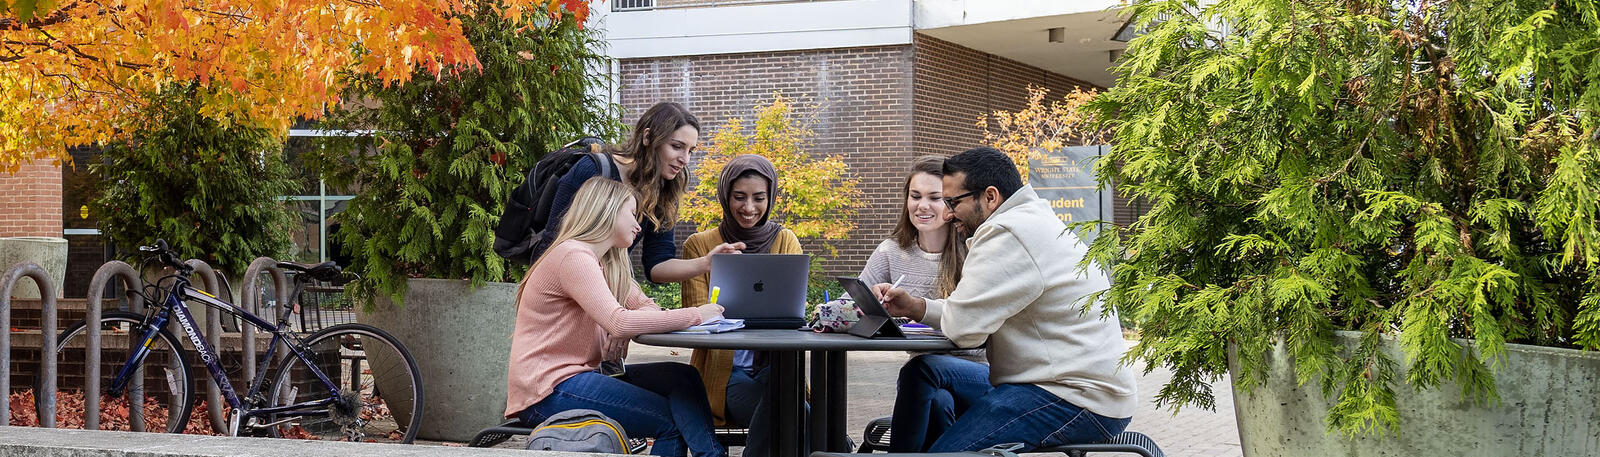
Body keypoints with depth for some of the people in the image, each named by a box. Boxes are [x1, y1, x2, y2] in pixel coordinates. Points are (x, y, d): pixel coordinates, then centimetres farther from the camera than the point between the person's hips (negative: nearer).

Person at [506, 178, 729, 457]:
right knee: (674, 421, -13)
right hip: (548, 389, -9)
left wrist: (627, 331, -14)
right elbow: (618, 323, -26)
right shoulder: (574, 256, -15)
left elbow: (646, 307, 10)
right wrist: (694, 315, -22)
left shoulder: (607, 264, 18)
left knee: (681, 378, -5)